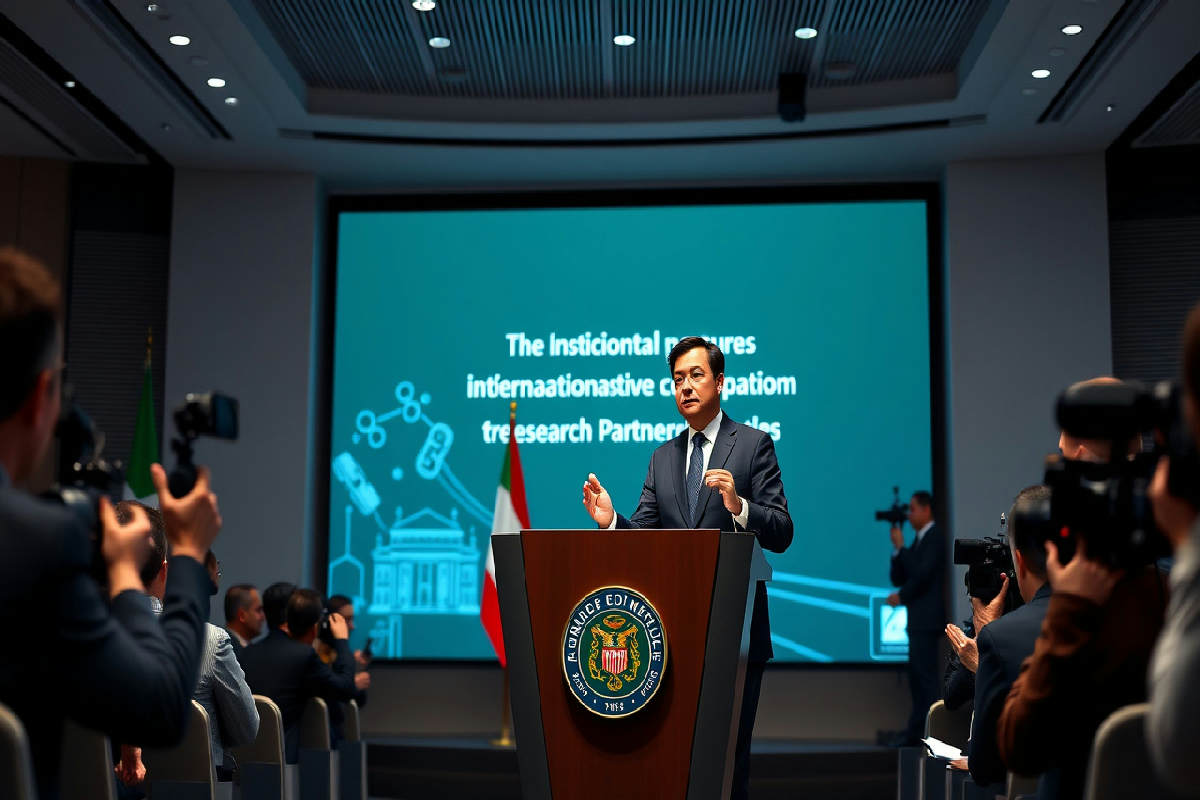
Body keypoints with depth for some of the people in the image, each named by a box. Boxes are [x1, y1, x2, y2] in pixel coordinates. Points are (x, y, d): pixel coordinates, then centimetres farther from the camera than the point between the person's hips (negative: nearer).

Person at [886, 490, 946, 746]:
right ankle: (916, 731, 13)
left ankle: (921, 732, -9)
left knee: (925, 675, -9)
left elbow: (921, 573, -19)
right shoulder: (918, 541, 19)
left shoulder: (935, 538, -7)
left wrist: (901, 555, -7)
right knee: (917, 677, 10)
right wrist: (897, 550, 3)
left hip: (927, 619, -9)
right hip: (918, 620, 9)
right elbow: (897, 578, 15)